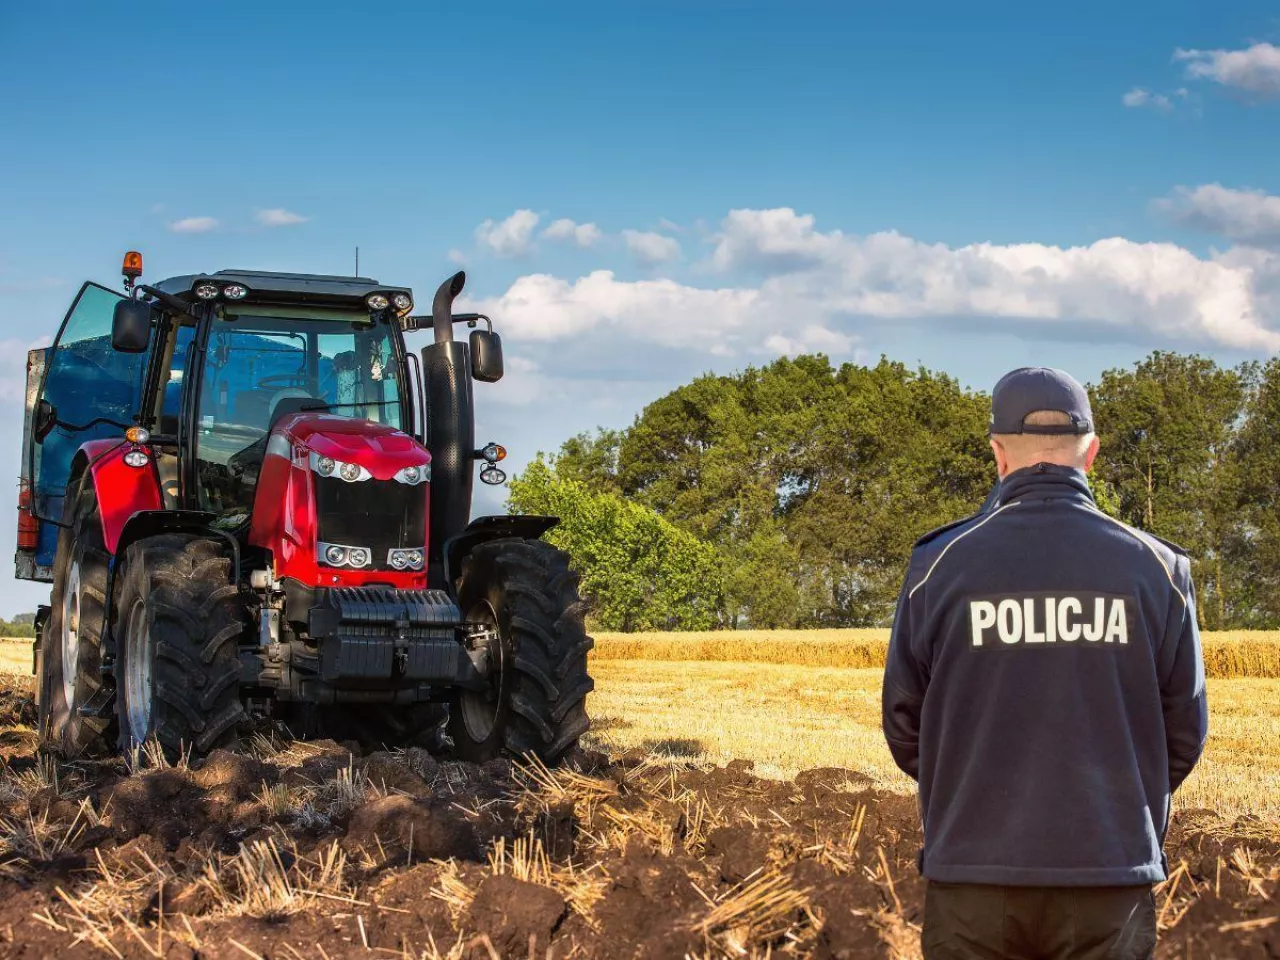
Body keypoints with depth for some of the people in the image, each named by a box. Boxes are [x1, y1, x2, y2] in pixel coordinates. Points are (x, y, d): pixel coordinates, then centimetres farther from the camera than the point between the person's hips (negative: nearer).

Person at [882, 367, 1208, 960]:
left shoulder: (940, 563, -3)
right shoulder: (1155, 567, -2)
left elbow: (904, 722, 2)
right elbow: (1185, 731, 4)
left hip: (973, 873, 0)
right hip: (1110, 876, 0)